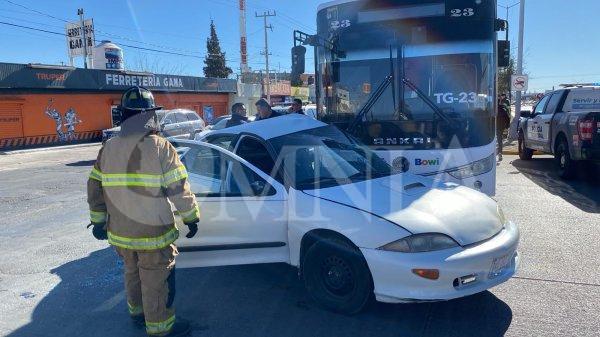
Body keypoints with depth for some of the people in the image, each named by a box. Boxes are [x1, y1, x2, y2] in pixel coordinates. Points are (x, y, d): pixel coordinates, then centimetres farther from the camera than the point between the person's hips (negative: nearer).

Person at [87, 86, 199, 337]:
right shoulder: (159, 147, -17)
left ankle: (137, 313, 45)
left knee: (132, 273, 26)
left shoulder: (108, 148, 0)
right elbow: (179, 189, -15)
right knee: (157, 283, 10)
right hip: (153, 234, -6)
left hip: (119, 232, 6)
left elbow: (94, 188, 6)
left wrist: (98, 220, 18)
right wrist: (191, 218, -2)